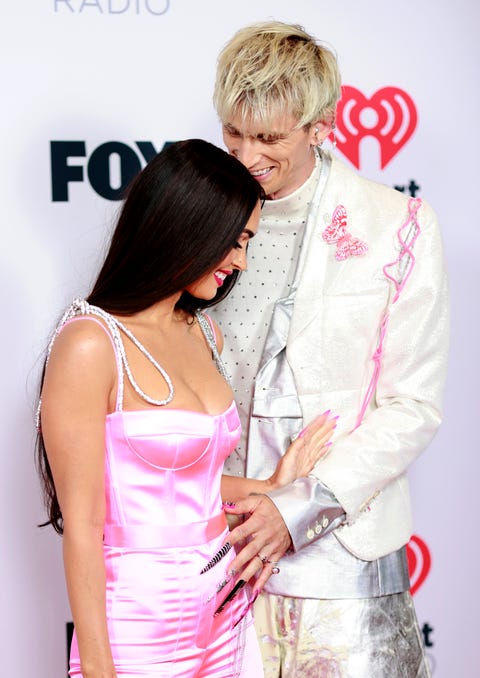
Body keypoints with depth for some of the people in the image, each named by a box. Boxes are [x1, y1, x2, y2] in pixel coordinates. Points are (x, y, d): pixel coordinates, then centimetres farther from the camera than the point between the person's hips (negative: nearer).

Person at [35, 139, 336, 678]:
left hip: (225, 609, 7)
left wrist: (272, 487, 10)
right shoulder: (90, 345, -16)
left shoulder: (202, 334, 8)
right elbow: (81, 526, -15)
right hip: (142, 627, -7)